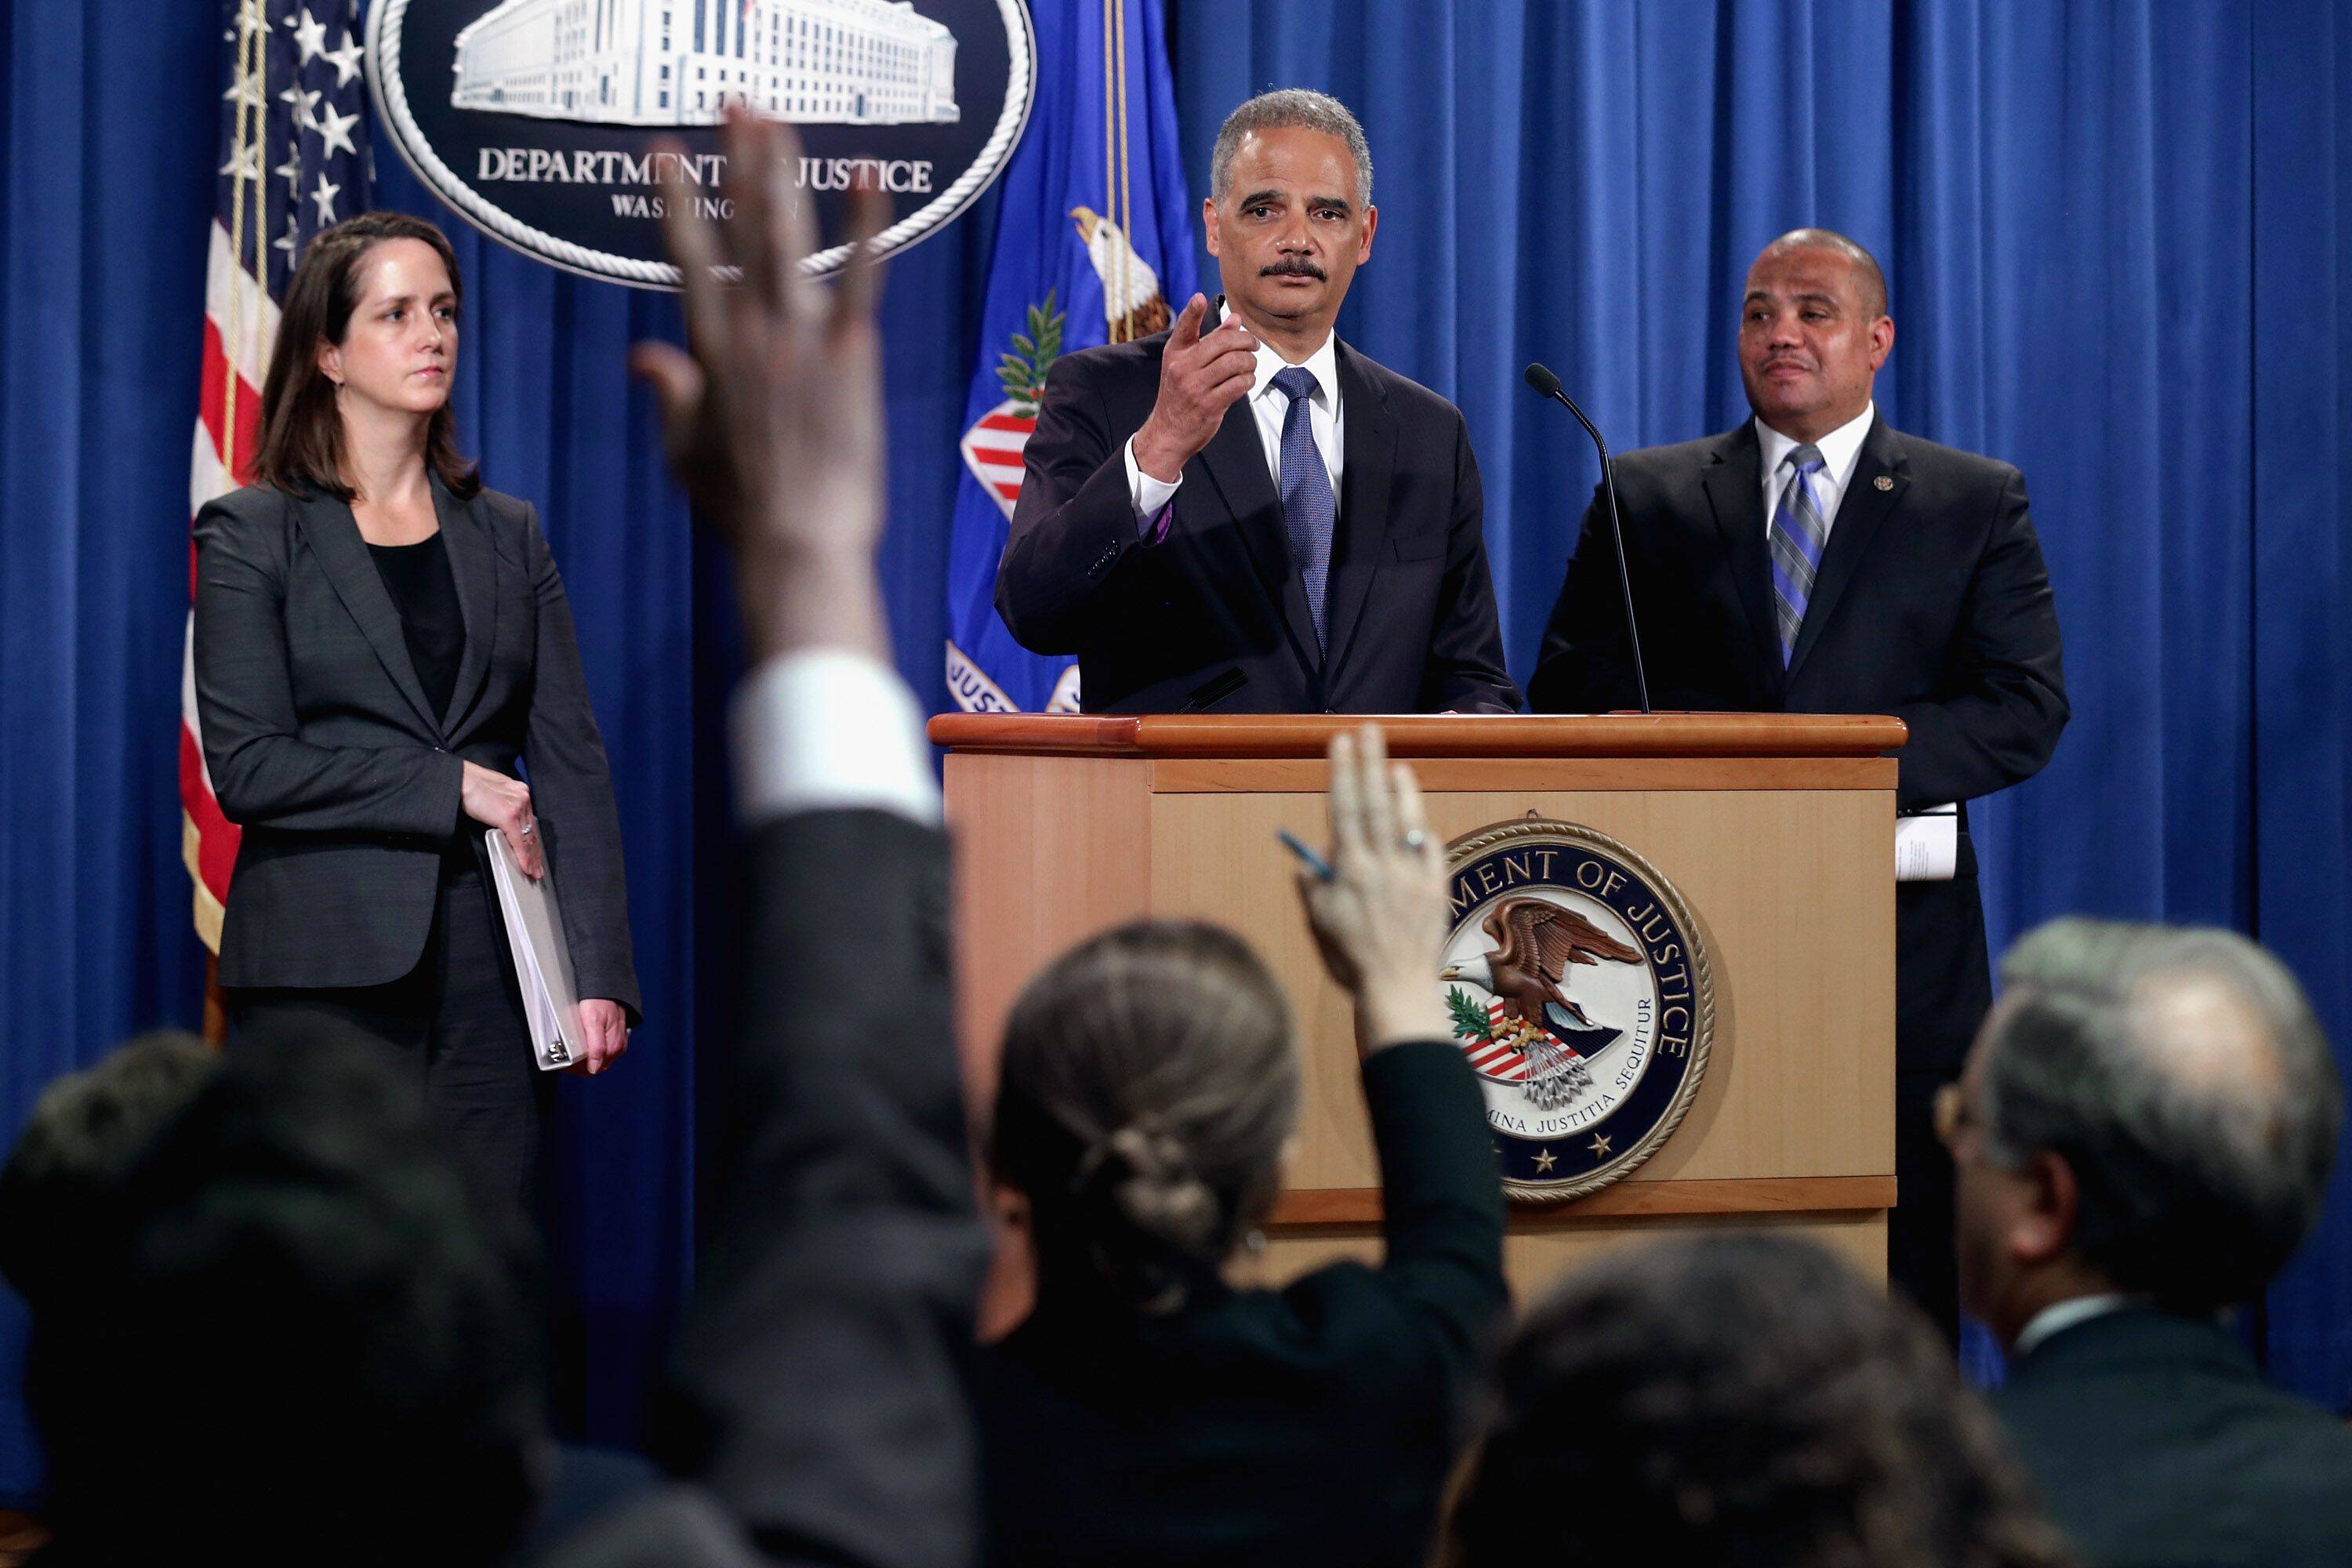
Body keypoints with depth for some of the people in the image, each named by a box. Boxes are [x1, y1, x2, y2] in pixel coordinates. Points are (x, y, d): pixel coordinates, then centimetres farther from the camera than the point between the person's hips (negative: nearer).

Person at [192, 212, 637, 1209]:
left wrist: (600, 974, -2)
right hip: (328, 973, -3)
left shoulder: (507, 536, 13)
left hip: (490, 975, 3)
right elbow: (247, 767, -7)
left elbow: (571, 763, 7)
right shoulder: (253, 535, 3)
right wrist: (449, 787, -11)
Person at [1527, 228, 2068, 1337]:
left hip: (1901, 963, -1)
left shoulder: (1979, 505, 9)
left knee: (1903, 1296, 0)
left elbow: (2027, 712, -2)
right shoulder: (1646, 497, 13)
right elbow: (1568, 695, 7)